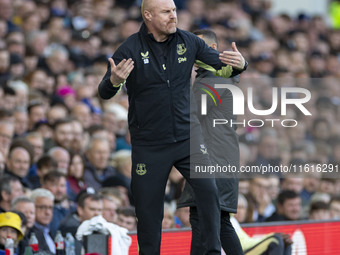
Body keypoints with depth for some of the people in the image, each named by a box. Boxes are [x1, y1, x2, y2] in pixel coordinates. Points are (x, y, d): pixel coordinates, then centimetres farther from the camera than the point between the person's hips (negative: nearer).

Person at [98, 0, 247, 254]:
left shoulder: (187, 41, 0)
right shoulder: (130, 50, -10)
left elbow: (222, 65, 7)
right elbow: (104, 93, -13)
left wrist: (238, 65, -17)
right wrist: (114, 81, -37)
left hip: (187, 135, 2)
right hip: (149, 144, -2)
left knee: (208, 189, -16)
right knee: (148, 207, 4)